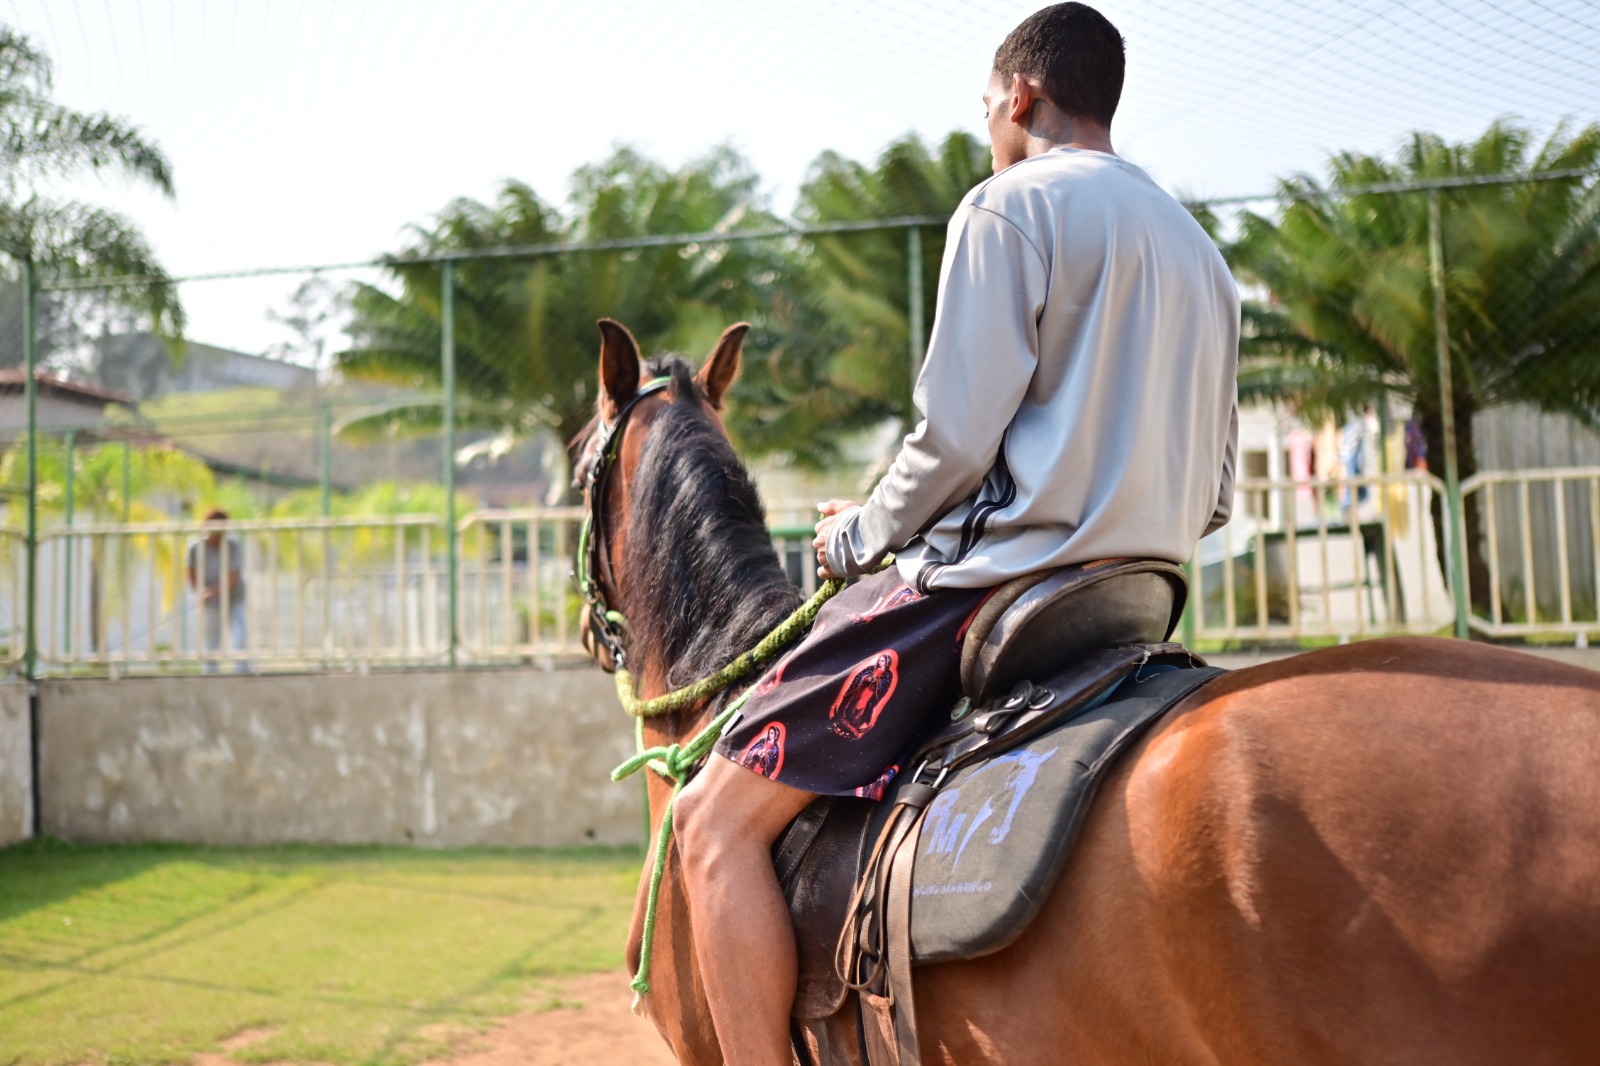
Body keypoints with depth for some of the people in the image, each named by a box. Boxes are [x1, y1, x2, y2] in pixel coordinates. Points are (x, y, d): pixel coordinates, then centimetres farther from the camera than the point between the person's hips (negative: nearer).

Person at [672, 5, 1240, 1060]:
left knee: (716, 819, -8)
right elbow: (1214, 496, 19)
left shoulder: (1010, 206, -5)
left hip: (995, 579, -9)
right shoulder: (1199, 250, 20)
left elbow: (957, 434, -14)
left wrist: (863, 533, 2)